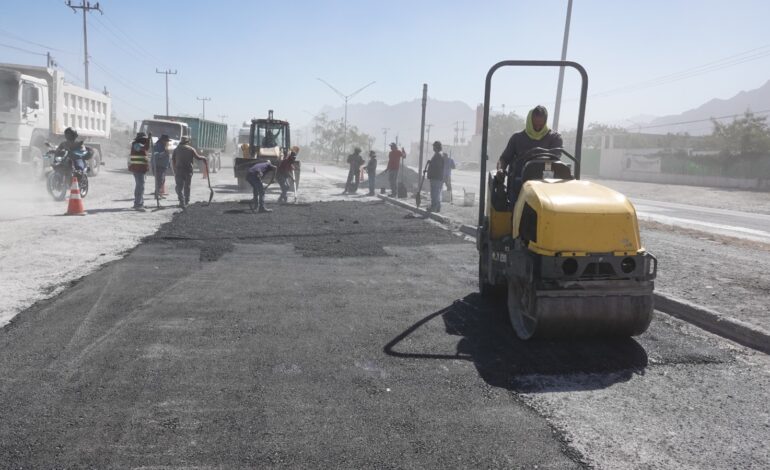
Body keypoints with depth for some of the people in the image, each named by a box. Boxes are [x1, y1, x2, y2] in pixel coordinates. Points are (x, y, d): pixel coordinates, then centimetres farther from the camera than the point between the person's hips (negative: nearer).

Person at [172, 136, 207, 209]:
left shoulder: (176, 149, 8)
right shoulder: (191, 149, 2)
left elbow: (173, 160, 6)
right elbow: (197, 157, -5)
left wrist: (174, 171, 12)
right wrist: (203, 158, 15)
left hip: (179, 170, 0)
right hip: (188, 170, 0)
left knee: (179, 187, 1)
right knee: (187, 187, 14)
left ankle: (182, 202, -13)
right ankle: (187, 202, 21)